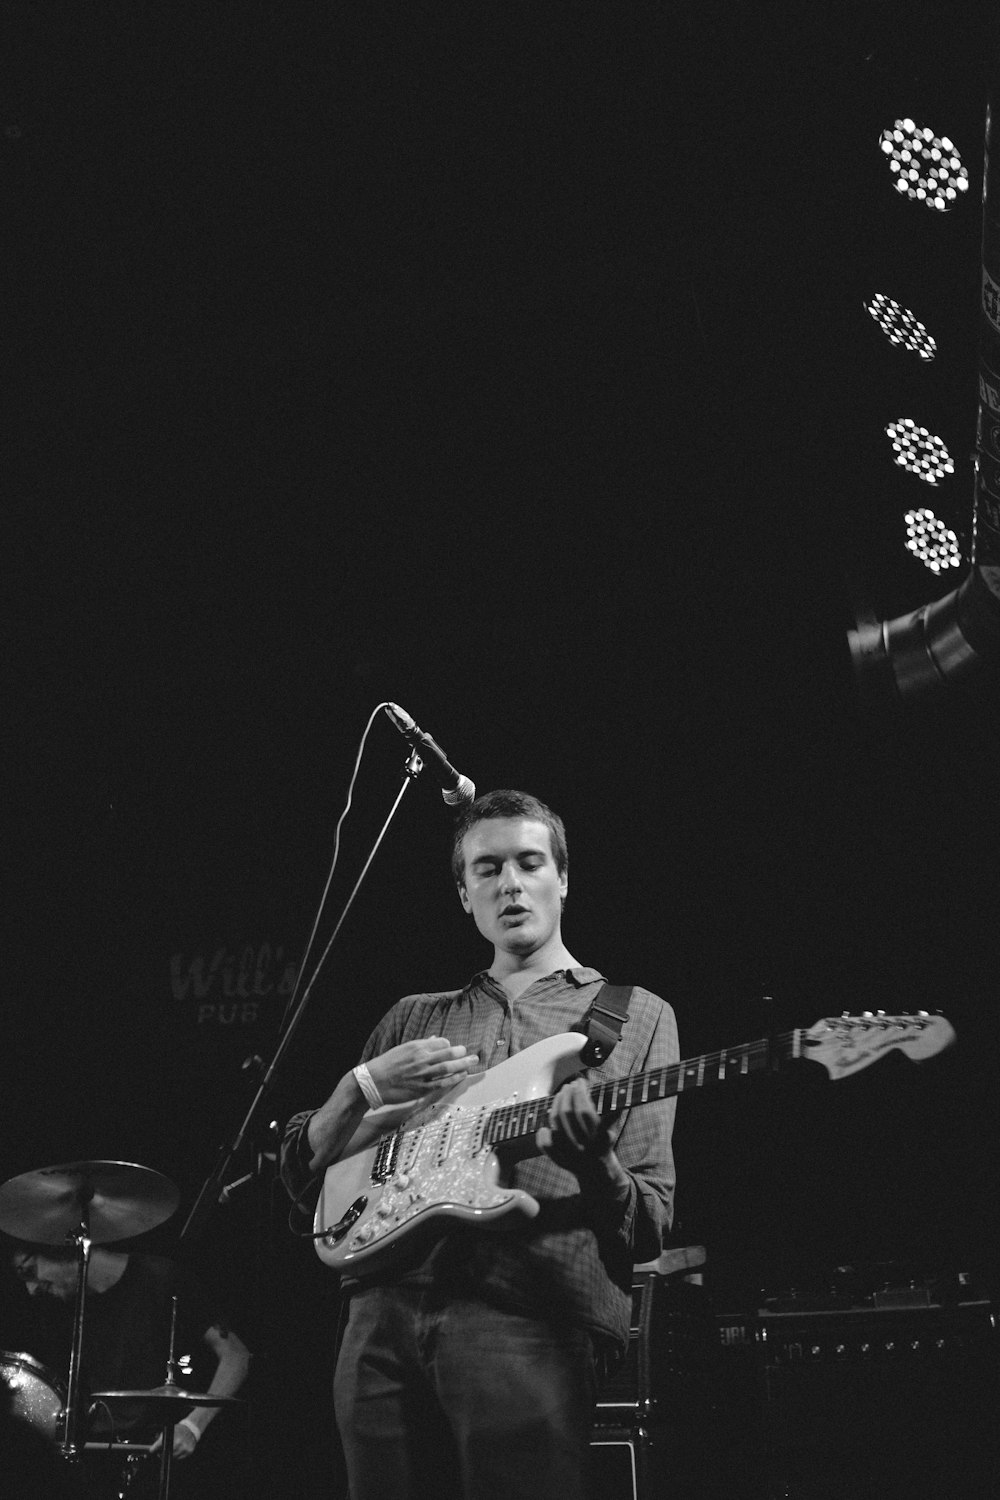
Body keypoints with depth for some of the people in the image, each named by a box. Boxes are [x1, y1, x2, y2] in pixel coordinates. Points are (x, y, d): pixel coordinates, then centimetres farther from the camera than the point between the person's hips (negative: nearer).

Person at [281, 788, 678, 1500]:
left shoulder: (636, 1016, 12)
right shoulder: (415, 1017, 22)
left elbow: (649, 1227, 4)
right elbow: (301, 1169, 19)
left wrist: (593, 1160, -18)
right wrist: (366, 1086, 0)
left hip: (532, 1316, -3)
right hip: (382, 1311, 4)